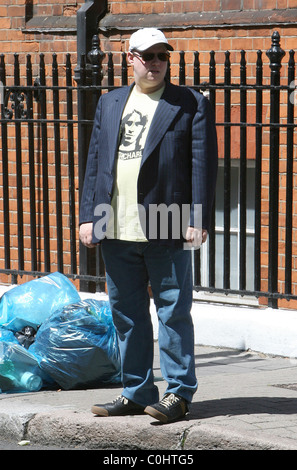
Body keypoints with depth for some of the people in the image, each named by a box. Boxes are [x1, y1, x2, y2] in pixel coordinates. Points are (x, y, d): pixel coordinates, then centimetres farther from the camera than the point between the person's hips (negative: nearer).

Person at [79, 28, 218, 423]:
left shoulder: (191, 104, 2)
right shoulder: (109, 103, 16)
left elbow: (203, 164, -3)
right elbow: (94, 162, 16)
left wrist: (198, 221, -11)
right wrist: (88, 216, 8)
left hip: (167, 230, -5)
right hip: (117, 230, 5)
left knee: (174, 313, -2)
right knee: (126, 315, 10)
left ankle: (178, 394, 5)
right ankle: (136, 392, 19)